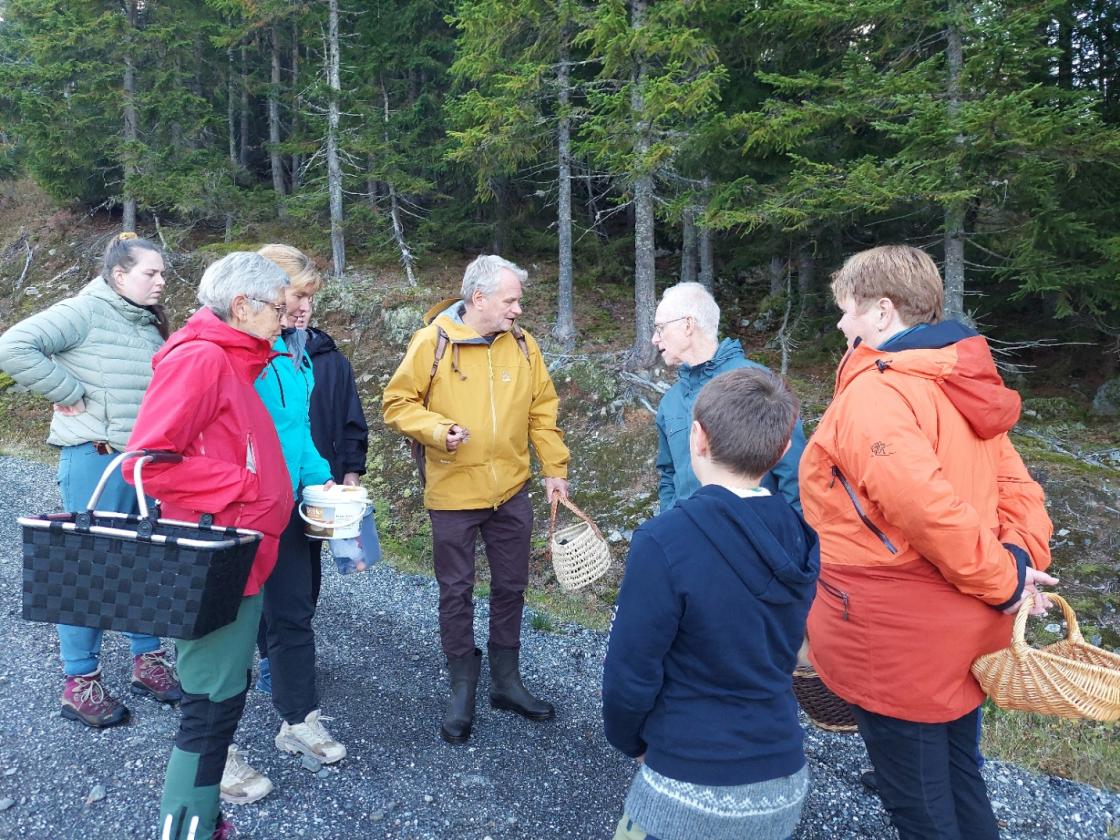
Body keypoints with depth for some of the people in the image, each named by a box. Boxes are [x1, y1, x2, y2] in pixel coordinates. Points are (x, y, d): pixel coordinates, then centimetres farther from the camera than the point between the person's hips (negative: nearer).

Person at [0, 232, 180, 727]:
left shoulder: (152, 324, 12)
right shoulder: (86, 311, -10)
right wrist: (71, 394, -16)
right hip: (95, 459, -7)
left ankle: (147, 662, 28)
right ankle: (79, 684, 16)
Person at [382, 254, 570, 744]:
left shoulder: (522, 343, 1)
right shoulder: (432, 341, -10)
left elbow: (542, 411, 7)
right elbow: (397, 404, -6)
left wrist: (554, 469, 4)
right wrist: (438, 429, -22)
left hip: (512, 491, 4)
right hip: (453, 493, -3)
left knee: (510, 587, 14)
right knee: (456, 593, 8)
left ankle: (506, 681, 32)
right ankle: (462, 690, 26)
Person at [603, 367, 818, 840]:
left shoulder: (664, 542, -23)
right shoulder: (797, 538, -4)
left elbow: (630, 674, -18)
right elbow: (779, 655, 6)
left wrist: (628, 739, 2)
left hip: (691, 793, -5)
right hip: (784, 784, 6)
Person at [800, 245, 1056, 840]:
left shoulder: (872, 393, -22)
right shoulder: (958, 385, 7)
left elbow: (926, 506, -32)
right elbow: (1016, 487, 6)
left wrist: (999, 581, -19)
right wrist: (1021, 561, -6)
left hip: (898, 637, -9)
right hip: (963, 627, 9)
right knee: (958, 781, 25)